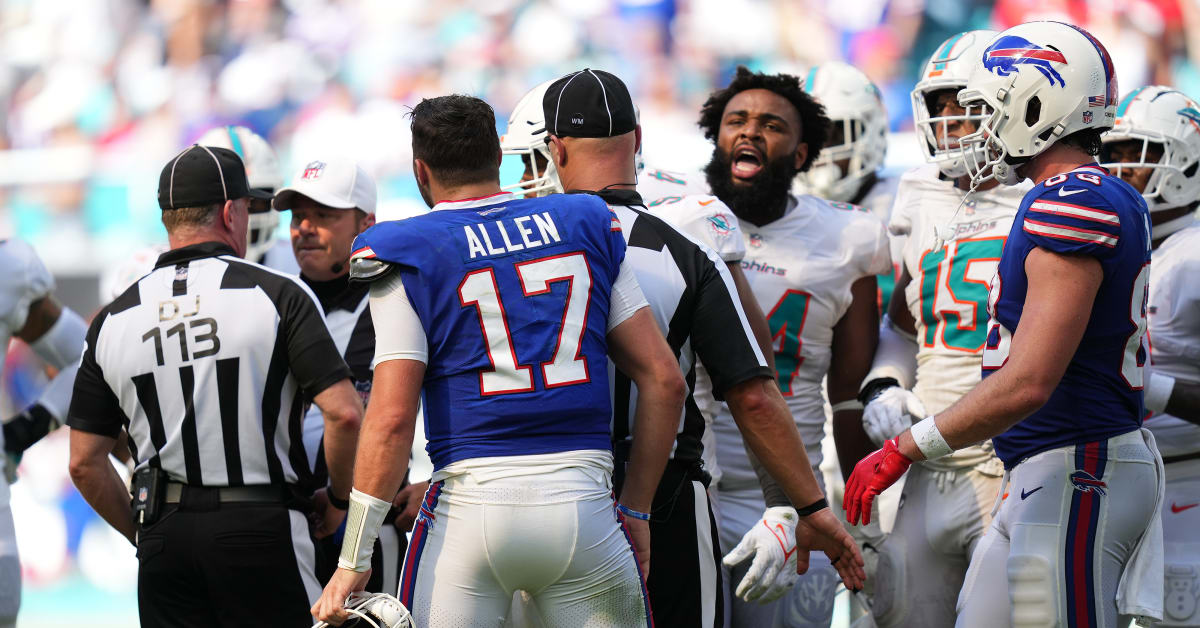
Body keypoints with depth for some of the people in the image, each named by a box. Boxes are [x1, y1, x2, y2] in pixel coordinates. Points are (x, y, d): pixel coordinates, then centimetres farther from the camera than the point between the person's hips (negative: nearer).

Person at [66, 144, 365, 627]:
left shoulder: (114, 320, 8)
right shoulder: (276, 295, -4)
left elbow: (85, 463, 9)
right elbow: (344, 413, -12)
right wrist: (338, 499, 5)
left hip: (163, 535, 4)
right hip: (261, 530, -4)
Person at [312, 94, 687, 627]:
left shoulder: (412, 261, 1)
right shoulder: (587, 230, 12)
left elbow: (391, 419, -7)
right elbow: (663, 380, 9)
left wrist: (353, 563, -4)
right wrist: (635, 508, 17)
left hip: (472, 503, -2)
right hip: (583, 500, 2)